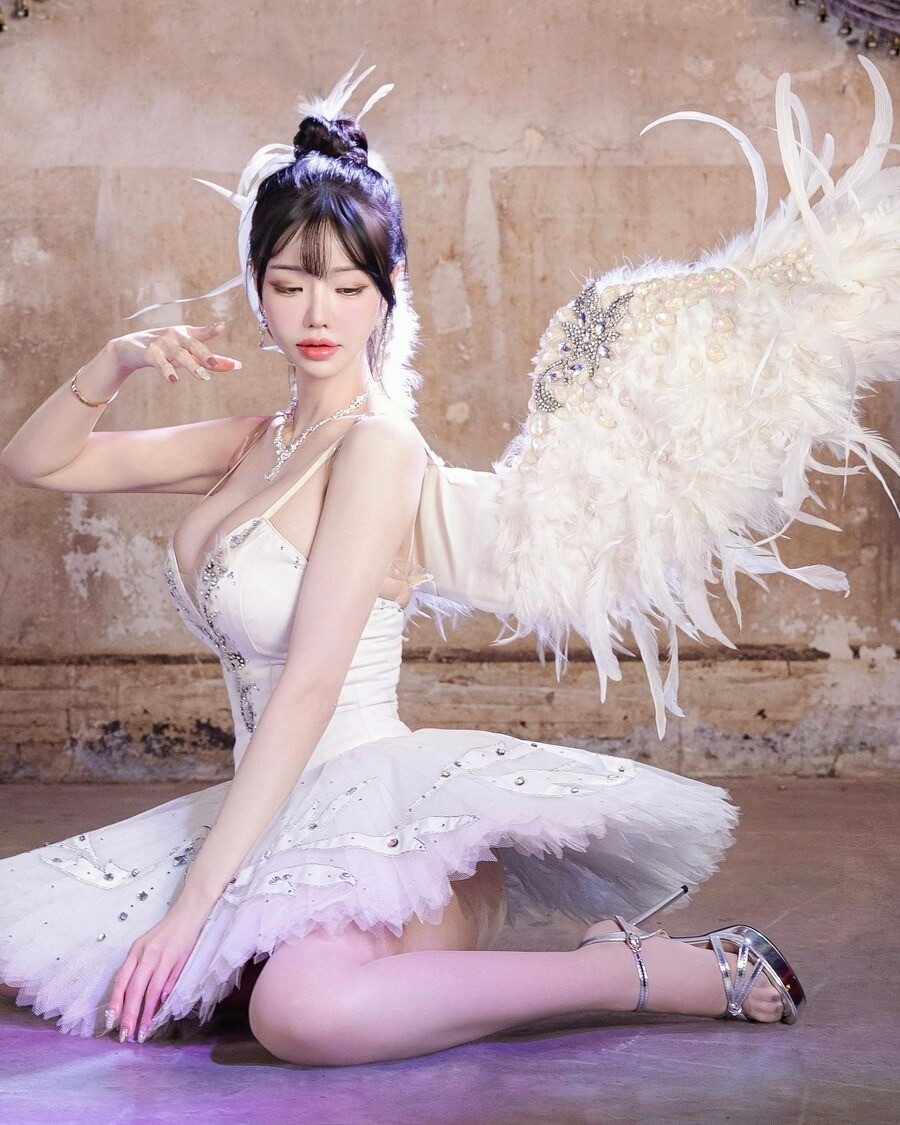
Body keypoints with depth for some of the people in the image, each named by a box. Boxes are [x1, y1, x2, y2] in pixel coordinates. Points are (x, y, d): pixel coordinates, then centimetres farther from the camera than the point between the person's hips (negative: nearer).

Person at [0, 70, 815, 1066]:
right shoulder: (252, 445, 13)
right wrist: (114, 364, -2)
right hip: (278, 823, 8)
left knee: (302, 1012, -38)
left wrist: (193, 905, -20)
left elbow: (308, 690, -18)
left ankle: (652, 971, -16)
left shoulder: (379, 446, -11)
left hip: (375, 810, -8)